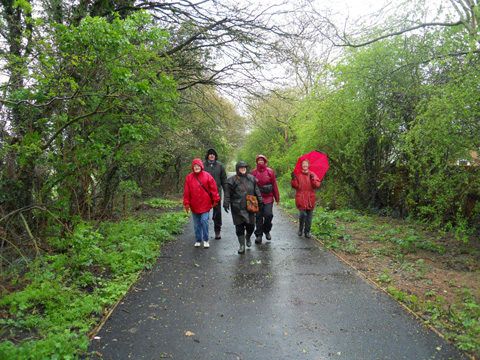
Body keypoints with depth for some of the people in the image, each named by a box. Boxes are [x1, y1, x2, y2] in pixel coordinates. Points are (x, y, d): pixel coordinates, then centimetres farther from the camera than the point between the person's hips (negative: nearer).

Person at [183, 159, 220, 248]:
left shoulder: (207, 176, -2)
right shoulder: (189, 177, 2)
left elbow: (213, 188, 1)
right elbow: (186, 192, 4)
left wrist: (215, 200, 1)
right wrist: (186, 203, 2)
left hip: (205, 204, -2)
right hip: (194, 206, 2)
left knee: (204, 221, -6)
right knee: (196, 224, 11)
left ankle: (206, 240, 9)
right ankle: (198, 240, 24)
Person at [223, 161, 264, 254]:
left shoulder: (251, 178, 11)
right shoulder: (232, 180, 0)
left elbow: (256, 190, 18)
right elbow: (227, 193, -1)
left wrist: (260, 200, 16)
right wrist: (226, 204, -7)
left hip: (249, 207, 3)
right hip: (237, 208, -2)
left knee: (251, 225, 4)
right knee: (239, 226, 0)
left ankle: (248, 237, 36)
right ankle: (242, 245, 12)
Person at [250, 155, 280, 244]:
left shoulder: (270, 171, 3)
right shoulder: (254, 172, 5)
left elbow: (274, 185, 6)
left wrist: (277, 198, 6)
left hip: (268, 197, -1)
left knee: (268, 214, -11)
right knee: (258, 217, 3)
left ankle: (267, 231, 16)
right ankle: (258, 235, 14)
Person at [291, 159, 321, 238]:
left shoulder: (312, 174, 8)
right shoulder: (298, 174, 3)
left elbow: (317, 185, 0)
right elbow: (295, 186, -2)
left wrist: (312, 179, -14)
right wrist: (294, 179, -16)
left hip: (310, 198, 2)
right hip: (301, 198, -2)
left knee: (309, 216, 4)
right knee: (303, 214, -12)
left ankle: (307, 232, 18)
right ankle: (300, 229, 12)